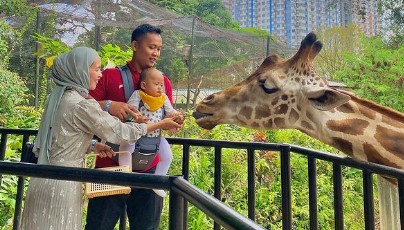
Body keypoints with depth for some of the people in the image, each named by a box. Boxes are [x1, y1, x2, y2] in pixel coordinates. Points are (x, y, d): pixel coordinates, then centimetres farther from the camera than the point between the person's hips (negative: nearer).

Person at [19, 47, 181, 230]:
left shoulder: (60, 95, 6)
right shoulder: (81, 104, -21)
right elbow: (121, 132, -16)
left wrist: (92, 146, 7)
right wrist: (160, 124, -7)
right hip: (61, 183, -8)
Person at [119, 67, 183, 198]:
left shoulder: (164, 98, 4)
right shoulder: (137, 95, -9)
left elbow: (170, 112, 2)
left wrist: (176, 116, -20)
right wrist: (136, 117, -38)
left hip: (156, 137, 4)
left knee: (167, 157, 4)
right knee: (126, 148, -28)